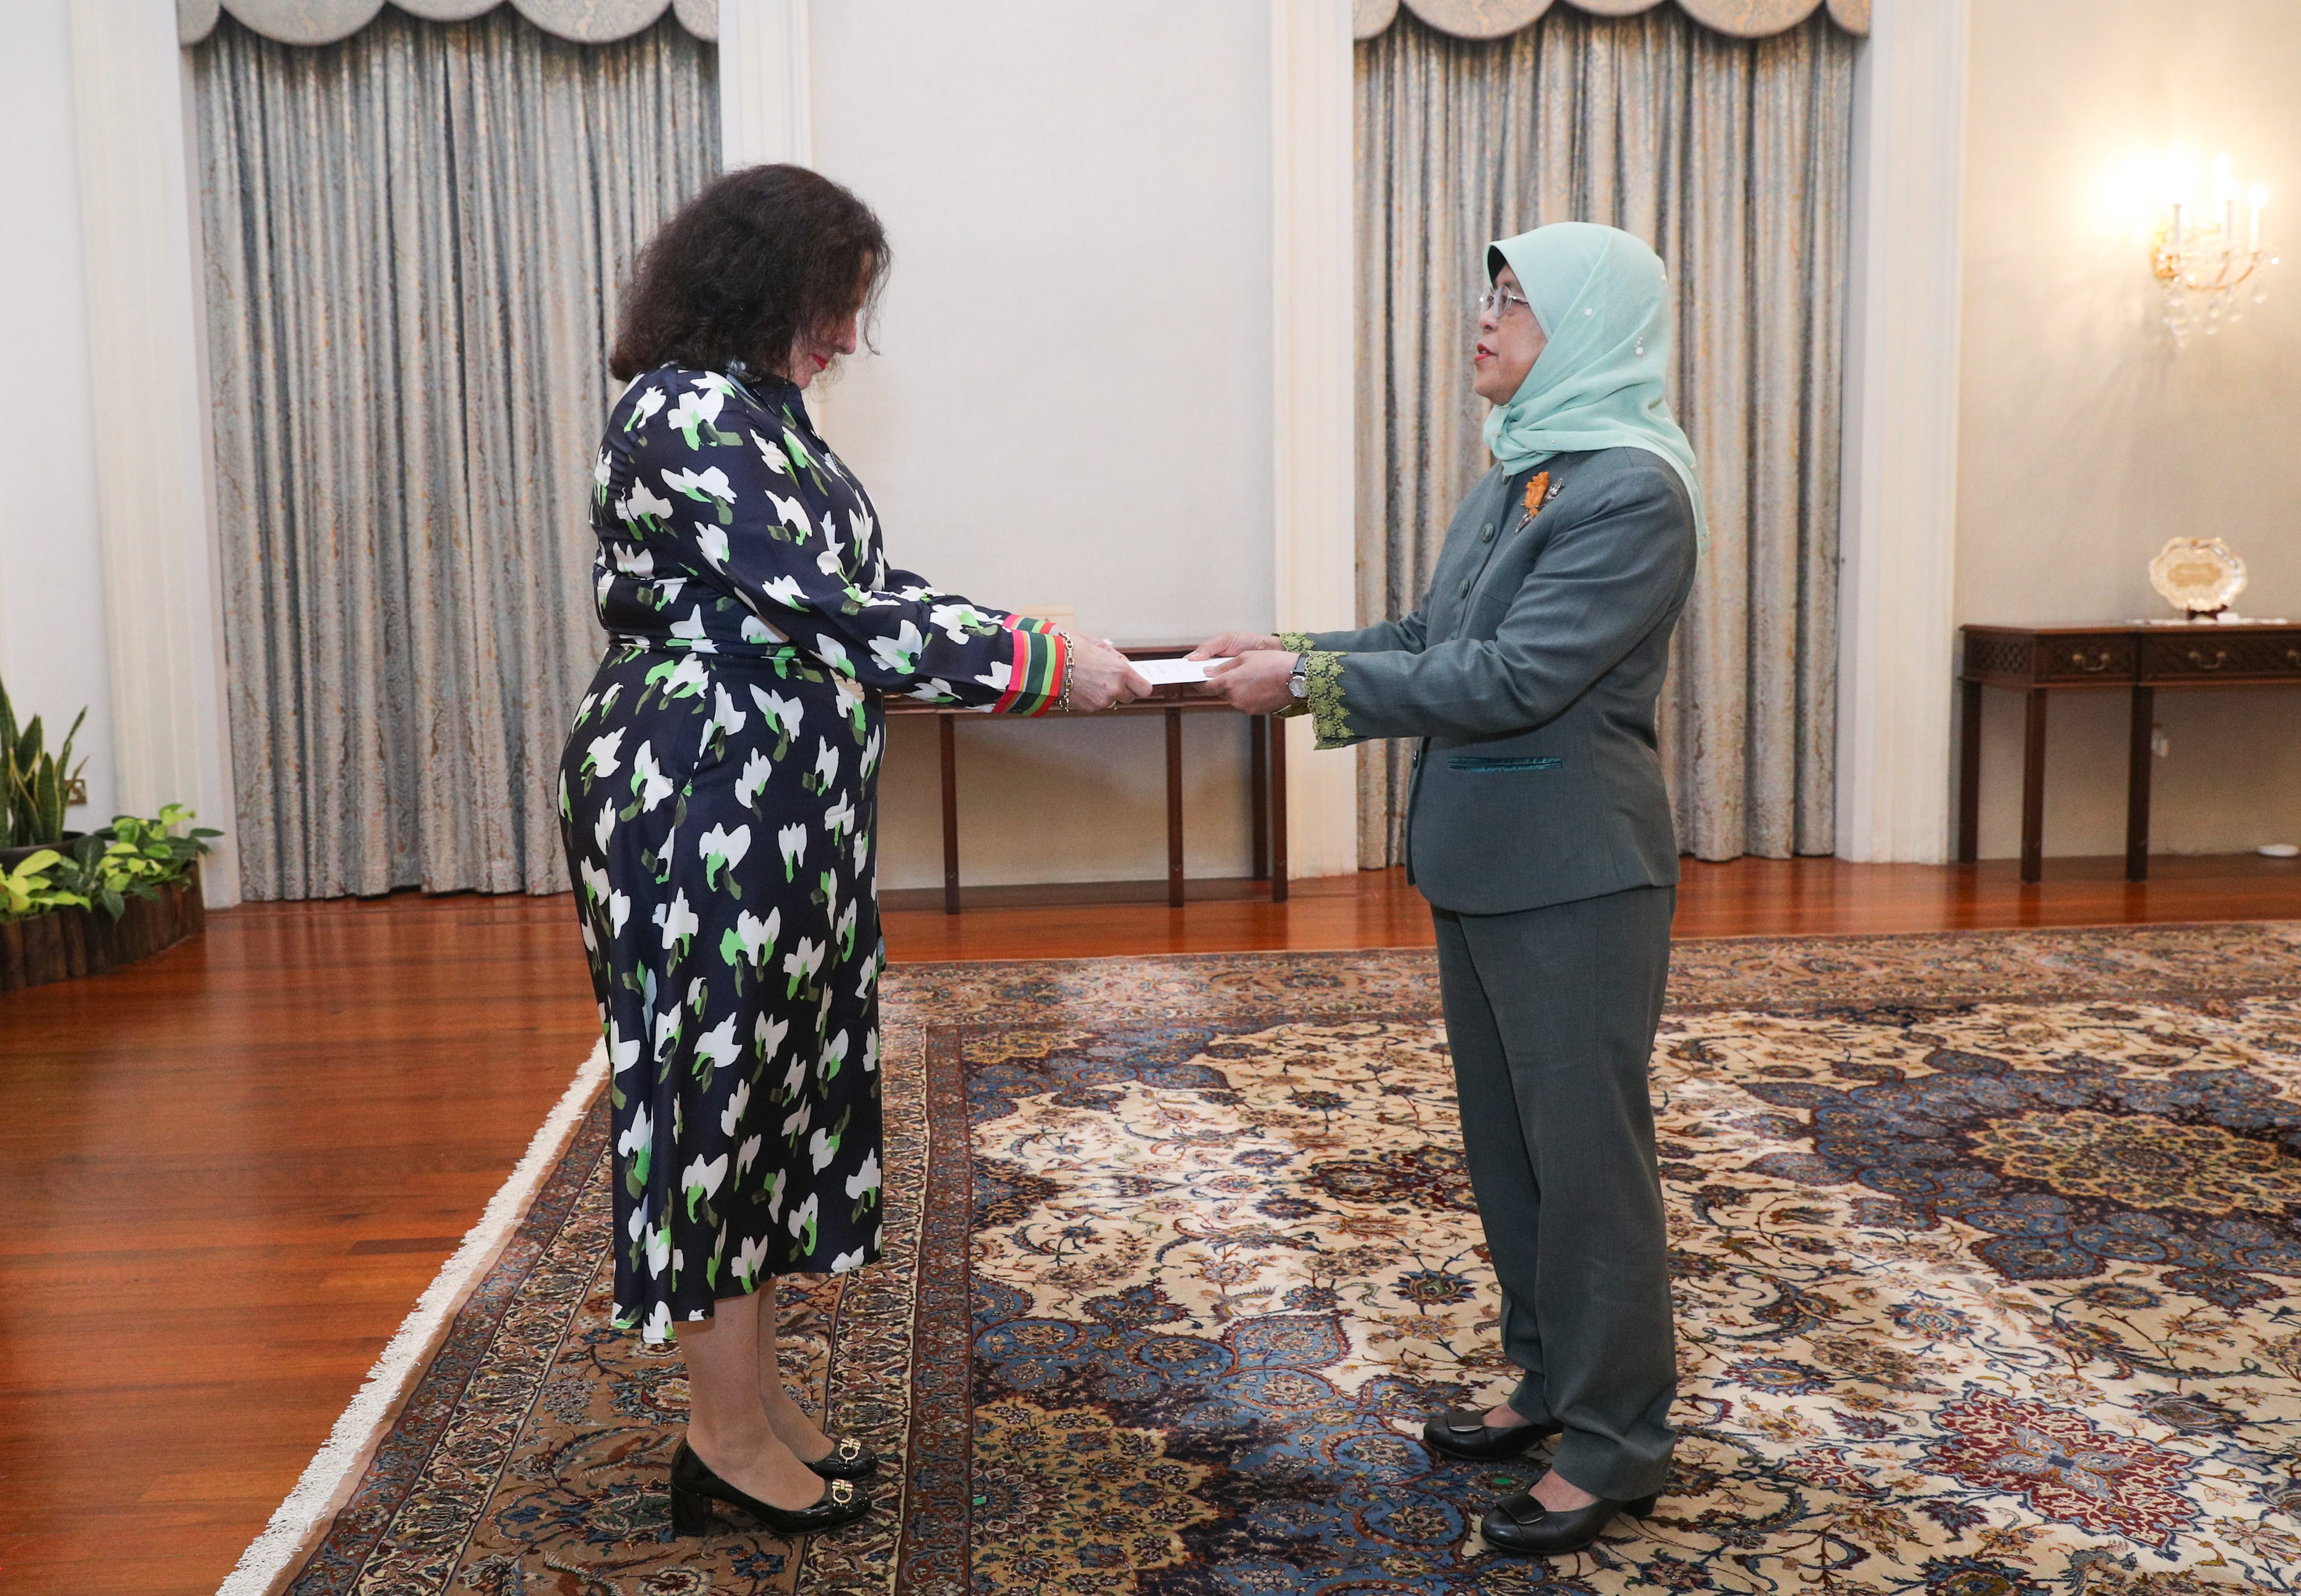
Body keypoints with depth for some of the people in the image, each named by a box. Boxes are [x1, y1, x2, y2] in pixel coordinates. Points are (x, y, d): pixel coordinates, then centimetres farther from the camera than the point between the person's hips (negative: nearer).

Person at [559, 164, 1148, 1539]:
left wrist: (1045, 643, 5)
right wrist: (1043, 666, -19)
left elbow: (867, 586, 14)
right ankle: (728, 1438, 16)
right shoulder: (687, 414, -16)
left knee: (776, 1072, 14)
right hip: (698, 804, -10)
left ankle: (757, 1391, 29)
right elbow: (827, 614, -23)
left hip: (783, 807, 10)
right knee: (716, 1081, 1)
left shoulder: (762, 412, 13)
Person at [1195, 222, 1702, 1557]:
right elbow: (1436, 640, 14)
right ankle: (1552, 1383, 34)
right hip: (1482, 858, 9)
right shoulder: (1521, 471, 11)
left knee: (1586, 1146, 2)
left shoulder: (1634, 489, -16)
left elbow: (1513, 677, -23)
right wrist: (1291, 650, 3)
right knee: (1508, 1135, 17)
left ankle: (1618, 1443, 18)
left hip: (1576, 870, -9)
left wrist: (1312, 683, -20)